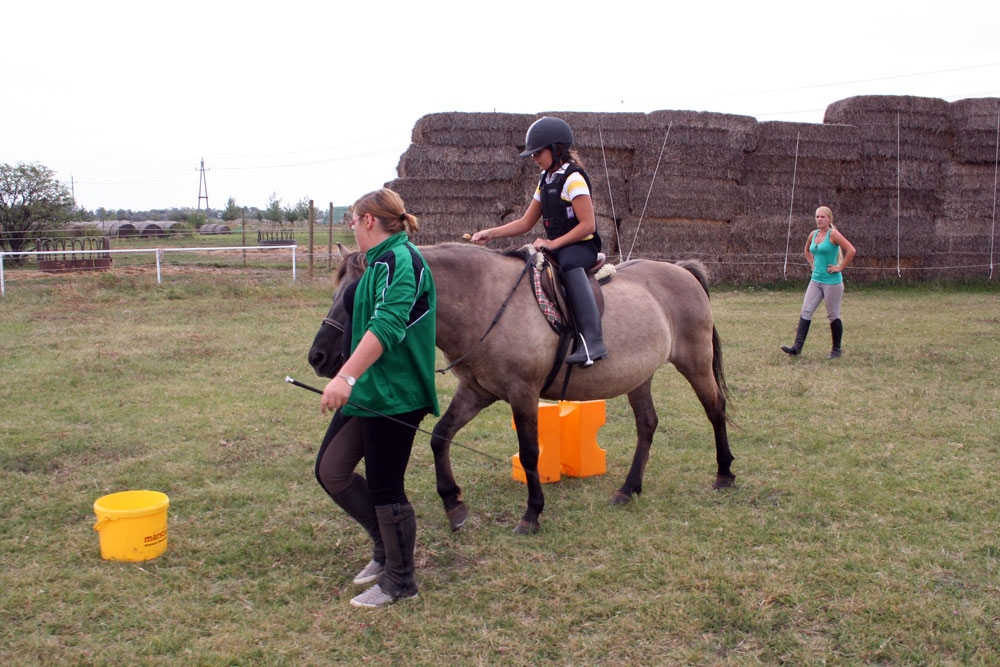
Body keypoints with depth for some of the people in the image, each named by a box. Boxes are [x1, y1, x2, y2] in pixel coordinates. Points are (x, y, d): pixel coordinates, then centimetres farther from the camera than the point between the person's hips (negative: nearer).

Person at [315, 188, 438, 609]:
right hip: (365, 390, 10)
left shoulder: (398, 261, -16)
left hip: (393, 395, -10)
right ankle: (386, 548, 27)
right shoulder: (382, 262, 16)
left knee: (385, 489, 0)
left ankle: (399, 581, 18)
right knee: (330, 470, 11)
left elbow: (387, 324, -32)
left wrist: (347, 377, -39)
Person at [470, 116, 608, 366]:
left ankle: (593, 341, -50)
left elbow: (588, 225, -18)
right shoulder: (545, 181, 16)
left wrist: (553, 243, -22)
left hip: (581, 245, -9)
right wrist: (491, 233, 5)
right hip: (556, 247, 9)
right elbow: (525, 223, 17)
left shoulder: (573, 179, -11)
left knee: (568, 264, -40)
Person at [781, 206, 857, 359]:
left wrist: (840, 268, -16)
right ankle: (797, 346, -7)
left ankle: (836, 350, 15)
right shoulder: (813, 234, 9)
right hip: (816, 280, 7)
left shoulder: (833, 234, -11)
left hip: (832, 281, -7)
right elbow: (807, 251, 29)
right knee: (806, 311, -3)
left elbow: (851, 250, -20)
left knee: (833, 315, 3)